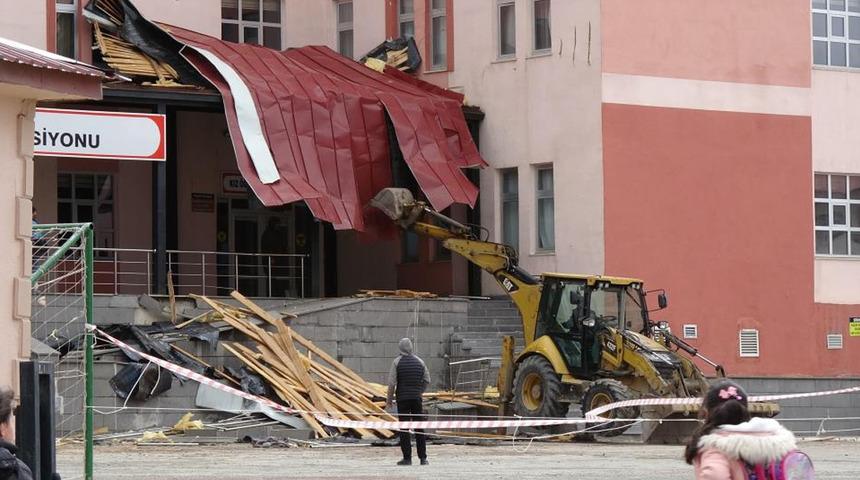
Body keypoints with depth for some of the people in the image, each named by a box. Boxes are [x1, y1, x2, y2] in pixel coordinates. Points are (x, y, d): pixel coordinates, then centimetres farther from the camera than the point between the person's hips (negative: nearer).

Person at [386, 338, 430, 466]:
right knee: (419, 428, 5)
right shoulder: (419, 361, 5)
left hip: (402, 399, -3)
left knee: (404, 429, 0)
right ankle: (423, 458, 2)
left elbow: (392, 383, -9)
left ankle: (407, 458, -3)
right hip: (417, 398, 3)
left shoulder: (397, 362, -5)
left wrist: (389, 399, 2)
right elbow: (427, 380, 10)